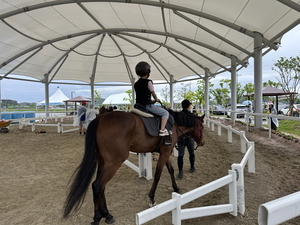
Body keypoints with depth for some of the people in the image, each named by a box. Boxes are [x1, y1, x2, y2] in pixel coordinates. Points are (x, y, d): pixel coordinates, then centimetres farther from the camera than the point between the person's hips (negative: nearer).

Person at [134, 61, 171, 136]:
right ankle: (162, 130, -10)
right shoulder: (148, 82, -10)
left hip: (139, 105, 8)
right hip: (147, 105, -8)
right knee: (165, 113, 1)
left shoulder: (136, 84, 12)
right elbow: (153, 93, -3)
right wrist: (156, 100, 18)